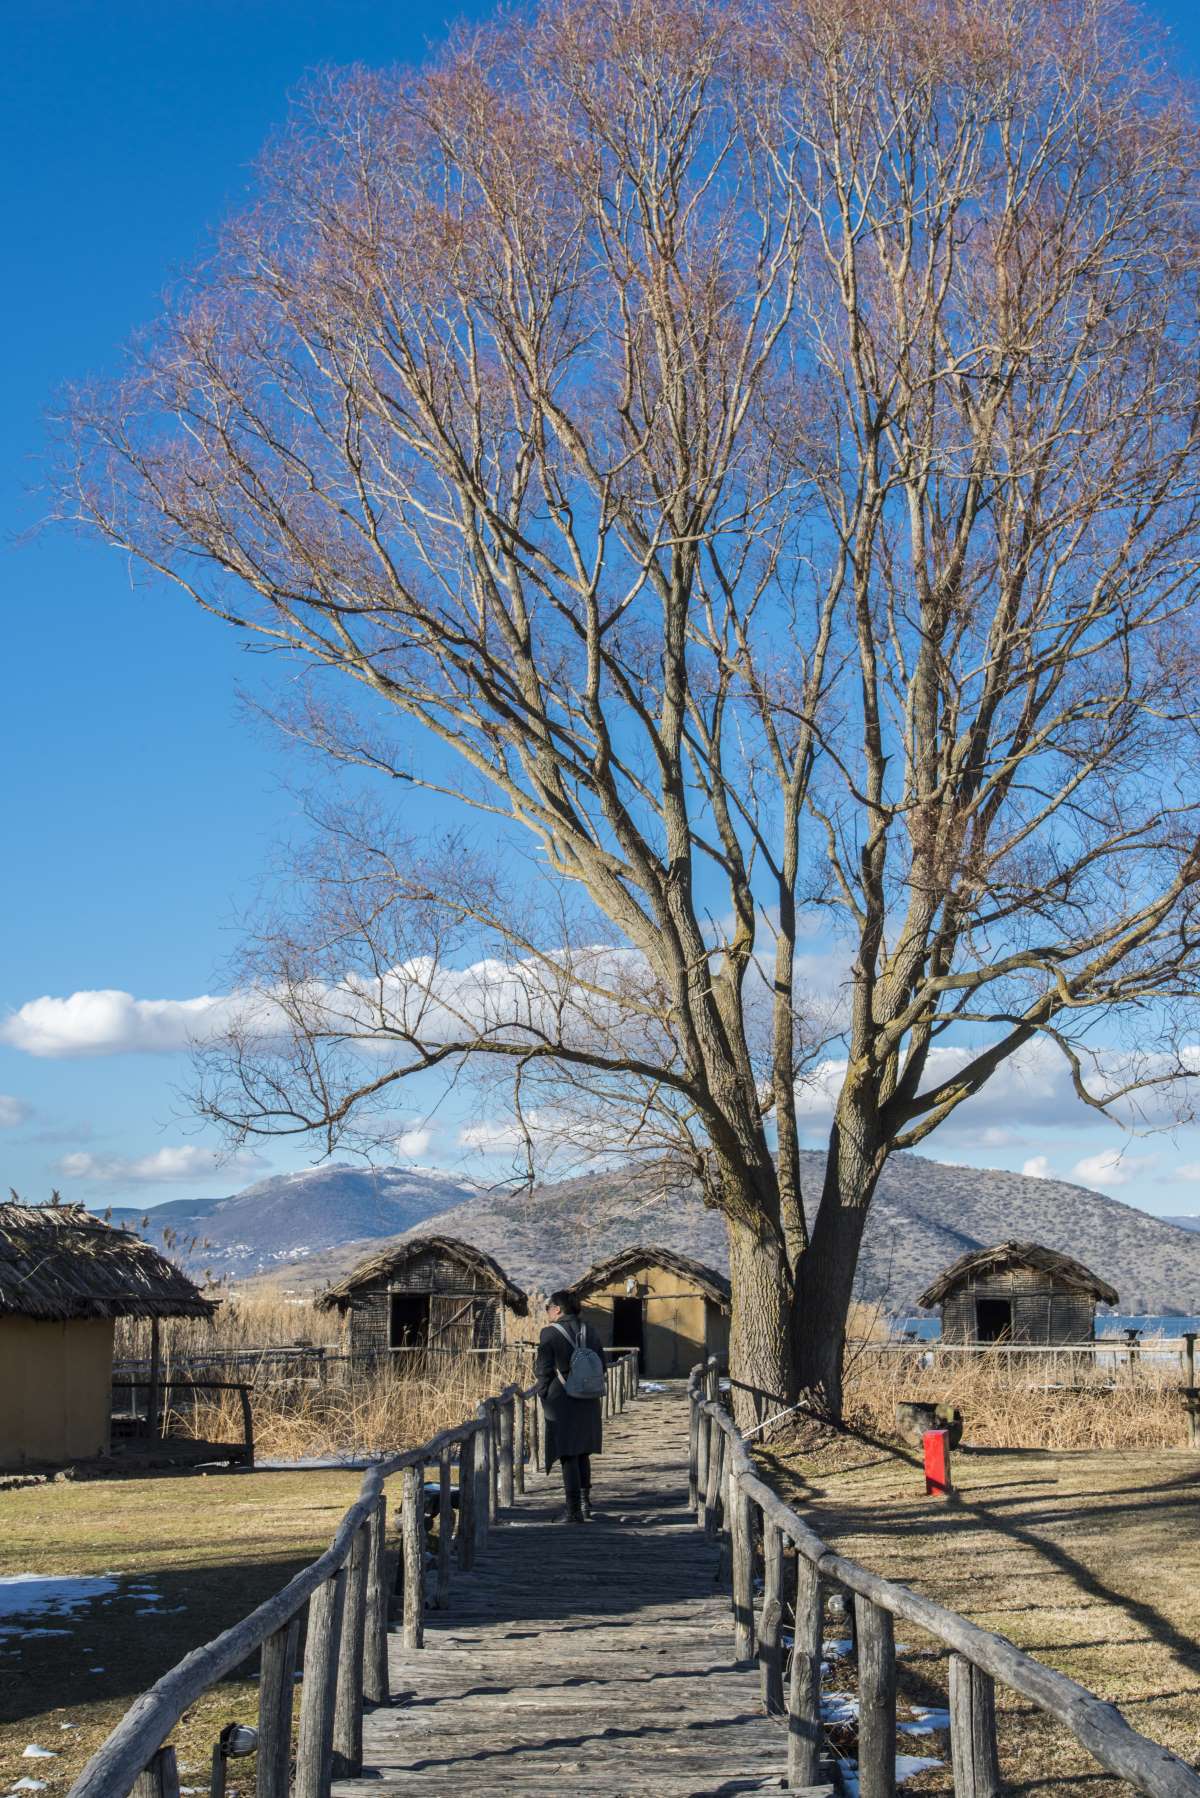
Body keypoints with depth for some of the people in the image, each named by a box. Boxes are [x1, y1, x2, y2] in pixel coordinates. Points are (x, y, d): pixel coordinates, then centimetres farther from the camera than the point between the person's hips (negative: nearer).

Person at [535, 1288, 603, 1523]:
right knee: (583, 1453, 18)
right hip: (588, 1401, 5)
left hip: (561, 1400, -5)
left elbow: (542, 1369, -12)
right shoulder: (586, 1330, 7)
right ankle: (585, 1503, 21)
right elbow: (601, 1362, 9)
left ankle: (573, 1510, -2)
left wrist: (543, 1395, 0)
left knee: (568, 1455, -1)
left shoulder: (550, 1333, -10)